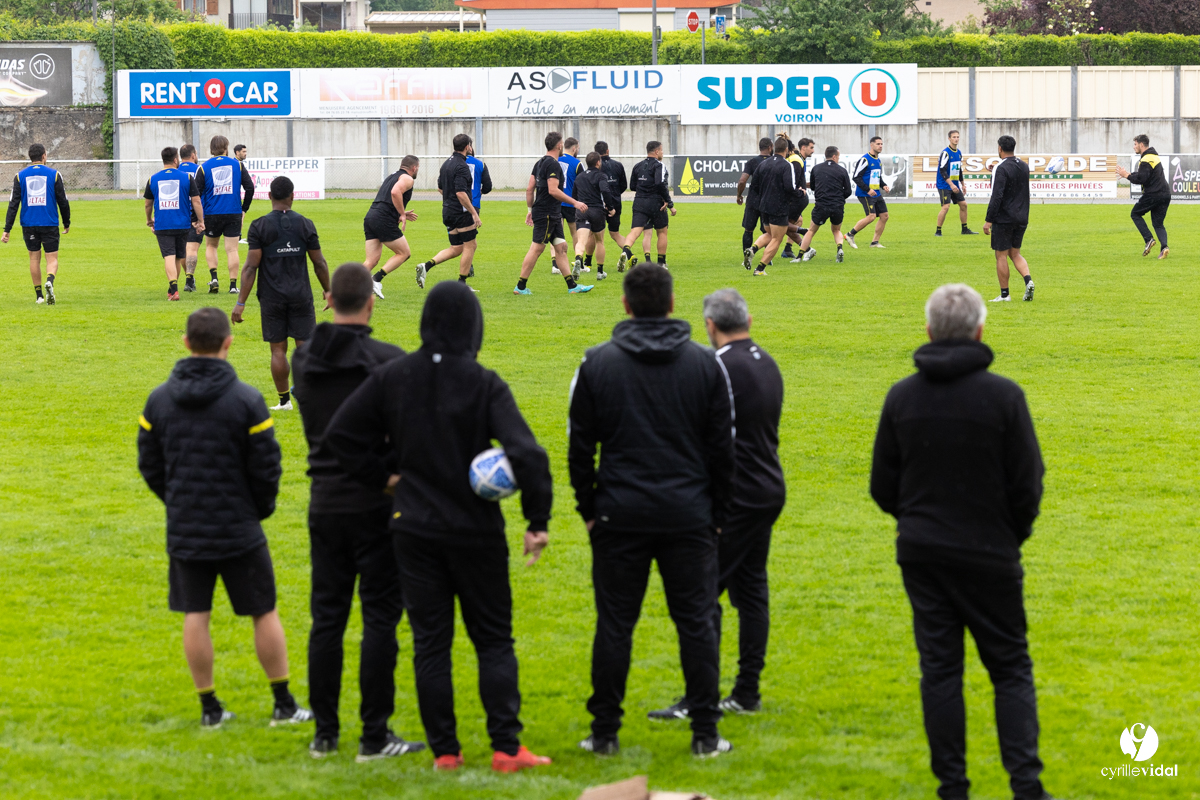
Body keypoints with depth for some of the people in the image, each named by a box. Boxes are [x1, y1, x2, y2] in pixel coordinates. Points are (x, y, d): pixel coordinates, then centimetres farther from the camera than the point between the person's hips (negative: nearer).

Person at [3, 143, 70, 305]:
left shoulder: (20, 176, 2)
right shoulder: (54, 174, -2)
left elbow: (13, 204, -1)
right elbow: (63, 201, 1)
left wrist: (7, 230, -1)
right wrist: (67, 223, 15)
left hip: (28, 224, 2)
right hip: (50, 224, -2)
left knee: (34, 258, 14)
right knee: (52, 259, 1)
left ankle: (39, 295, 15)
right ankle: (50, 281, -30)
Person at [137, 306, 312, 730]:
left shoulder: (159, 399, -1)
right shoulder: (245, 399, -12)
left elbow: (149, 464, 5)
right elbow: (266, 467, -9)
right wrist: (262, 507, 9)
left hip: (184, 531, 3)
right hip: (239, 528, -3)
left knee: (195, 617, 9)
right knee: (264, 614, 8)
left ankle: (209, 707, 12)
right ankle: (284, 704, 14)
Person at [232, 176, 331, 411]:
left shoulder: (259, 226, -6)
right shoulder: (305, 224, -1)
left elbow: (251, 267, -9)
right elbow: (319, 263, 3)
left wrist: (241, 303, -6)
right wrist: (328, 291, 18)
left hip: (271, 298, -1)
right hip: (301, 295, 1)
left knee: (278, 349, 6)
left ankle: (284, 400, 10)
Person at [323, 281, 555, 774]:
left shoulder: (392, 377, -2)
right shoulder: (483, 384, -12)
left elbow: (340, 434, 2)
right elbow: (525, 451, -21)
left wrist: (381, 477, 9)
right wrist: (538, 520, -14)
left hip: (414, 529, 2)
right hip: (476, 530, -2)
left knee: (429, 641, 8)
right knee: (493, 640, 8)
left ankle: (444, 751, 7)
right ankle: (506, 747, 3)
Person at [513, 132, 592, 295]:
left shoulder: (540, 163, 13)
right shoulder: (553, 164, -15)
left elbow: (529, 189, 15)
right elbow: (553, 190, -22)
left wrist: (530, 209, 21)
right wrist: (575, 202, -17)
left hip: (553, 215, 10)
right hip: (546, 214, -10)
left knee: (561, 247, 10)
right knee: (536, 249, -5)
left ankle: (572, 286, 11)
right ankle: (520, 286, -1)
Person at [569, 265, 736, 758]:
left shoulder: (597, 364, 0)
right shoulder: (706, 365, 2)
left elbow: (580, 445, 2)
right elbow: (722, 449, 4)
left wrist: (588, 508, 11)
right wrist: (716, 513, 11)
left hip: (619, 515, 0)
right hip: (689, 516, 0)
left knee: (614, 624, 4)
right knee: (696, 622, 5)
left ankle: (605, 732, 8)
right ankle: (705, 735, 4)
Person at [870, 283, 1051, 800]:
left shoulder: (901, 397, 0)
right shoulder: (1002, 396, -11)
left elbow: (882, 486, 5)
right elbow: (1027, 486, -7)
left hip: (921, 552, 3)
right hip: (989, 556, -3)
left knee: (939, 669, 8)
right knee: (1011, 669, 6)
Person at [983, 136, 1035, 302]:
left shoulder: (1001, 169, -15)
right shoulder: (1024, 167, 9)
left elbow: (997, 196, -21)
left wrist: (988, 220, -18)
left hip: (1003, 219, -7)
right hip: (1021, 218, 7)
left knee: (1001, 256, 2)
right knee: (1015, 253, 16)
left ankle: (1004, 294, 4)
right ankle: (1028, 280, -7)